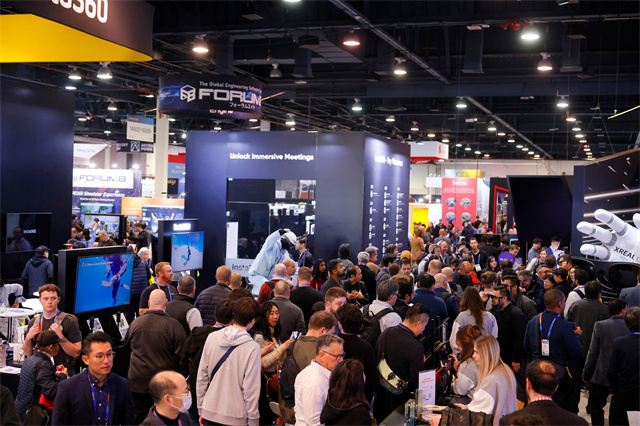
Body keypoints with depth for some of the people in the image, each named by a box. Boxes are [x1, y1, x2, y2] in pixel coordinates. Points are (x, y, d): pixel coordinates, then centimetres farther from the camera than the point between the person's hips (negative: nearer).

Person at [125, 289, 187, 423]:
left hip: (137, 383, 3)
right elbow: (182, 355, -13)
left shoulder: (135, 323, -2)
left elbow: (126, 344, 18)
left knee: (139, 419, 14)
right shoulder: (173, 325, -14)